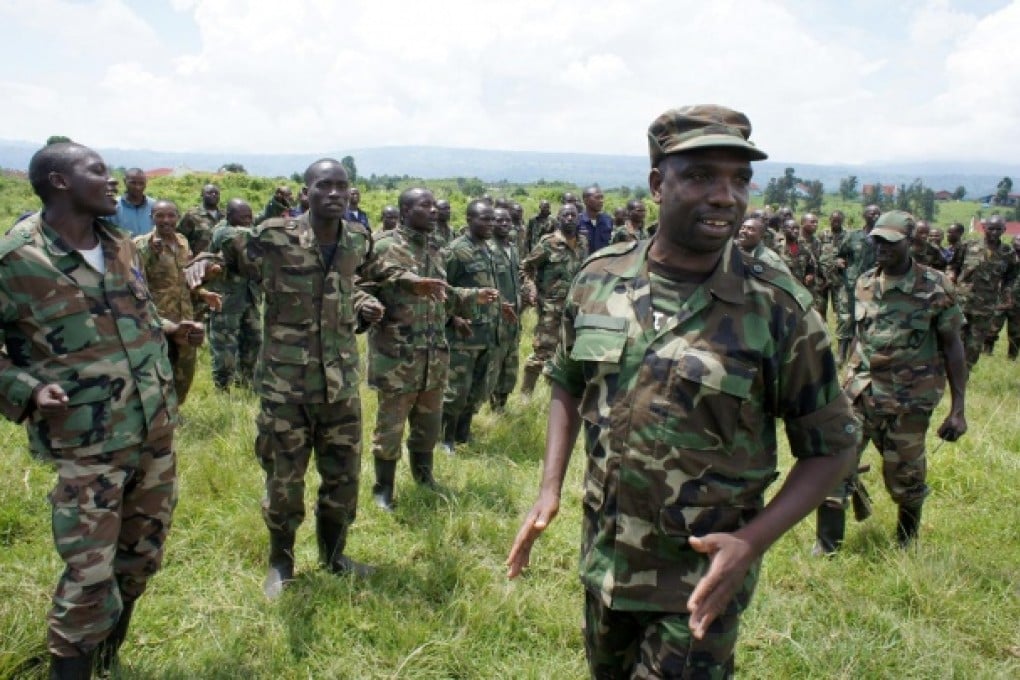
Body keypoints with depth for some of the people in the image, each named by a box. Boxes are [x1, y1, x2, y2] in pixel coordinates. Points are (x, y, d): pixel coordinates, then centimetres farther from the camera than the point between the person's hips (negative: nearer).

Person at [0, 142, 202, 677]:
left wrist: (170, 330, 7)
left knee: (141, 557, 18)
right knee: (89, 577, -2)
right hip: (88, 445, -7)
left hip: (155, 430, 7)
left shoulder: (121, 245, 8)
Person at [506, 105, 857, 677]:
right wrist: (550, 490, -1)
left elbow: (832, 446, -8)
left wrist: (754, 540, -20)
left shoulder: (780, 310, -16)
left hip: (700, 578, -4)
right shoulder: (599, 279, -5)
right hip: (603, 560, 5)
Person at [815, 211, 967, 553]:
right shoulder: (865, 283, 3)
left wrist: (957, 409, -9)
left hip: (909, 400, -3)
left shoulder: (936, 288, -9)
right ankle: (826, 549, 5)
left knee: (905, 480, 11)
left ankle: (906, 546, 38)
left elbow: (952, 347, -5)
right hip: (861, 393, 3)